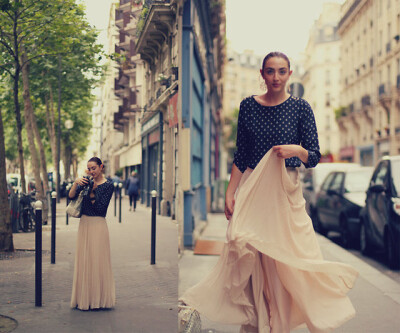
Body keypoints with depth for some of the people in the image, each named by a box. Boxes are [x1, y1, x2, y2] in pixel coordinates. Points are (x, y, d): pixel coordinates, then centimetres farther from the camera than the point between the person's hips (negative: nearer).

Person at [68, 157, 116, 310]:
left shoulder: (108, 185, -5)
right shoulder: (87, 182, 9)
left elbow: (101, 208, -12)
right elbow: (71, 196, -2)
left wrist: (92, 192, -15)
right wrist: (76, 183, -16)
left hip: (98, 225, -6)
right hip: (84, 224, 6)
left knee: (97, 261, -1)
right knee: (84, 261, 9)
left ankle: (98, 299, 9)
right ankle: (85, 299, 19)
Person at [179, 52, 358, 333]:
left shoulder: (300, 108, -1)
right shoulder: (248, 105, 5)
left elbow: (314, 157, -2)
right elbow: (240, 156, 8)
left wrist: (296, 150, -23)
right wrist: (230, 193, 1)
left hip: (287, 190, -2)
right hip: (252, 188, 2)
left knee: (289, 257, -3)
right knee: (249, 255, 0)